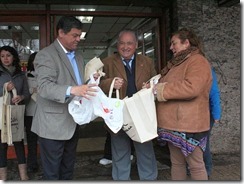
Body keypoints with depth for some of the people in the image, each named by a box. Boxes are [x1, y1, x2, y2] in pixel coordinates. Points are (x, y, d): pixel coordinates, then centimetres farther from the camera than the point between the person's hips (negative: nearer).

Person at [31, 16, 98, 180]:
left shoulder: (78, 56, 14)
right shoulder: (46, 55, -12)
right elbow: (44, 87, -25)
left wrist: (89, 81, 0)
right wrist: (72, 90, -41)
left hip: (73, 123, 8)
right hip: (53, 125, -7)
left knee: (68, 170, 20)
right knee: (52, 173, 6)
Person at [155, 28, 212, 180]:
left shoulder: (197, 61, -13)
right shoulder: (178, 63, 17)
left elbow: (191, 88, -29)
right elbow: (173, 84, 29)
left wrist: (162, 90, -19)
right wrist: (154, 86, 8)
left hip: (189, 125, -9)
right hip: (174, 124, 10)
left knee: (195, 165, 3)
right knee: (176, 163, 18)